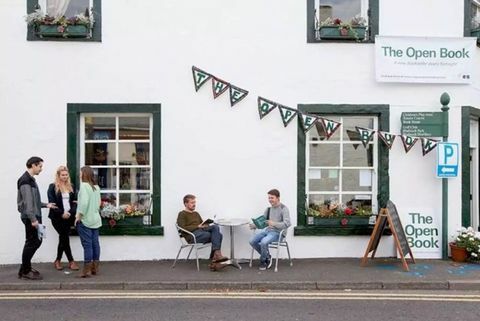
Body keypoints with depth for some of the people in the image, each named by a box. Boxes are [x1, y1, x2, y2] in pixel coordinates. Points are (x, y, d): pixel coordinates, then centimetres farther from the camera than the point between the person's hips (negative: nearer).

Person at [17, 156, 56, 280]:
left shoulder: (30, 179, 16)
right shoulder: (25, 180, -15)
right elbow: (27, 201, -21)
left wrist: (45, 205, 17)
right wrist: (32, 218, -23)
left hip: (35, 216, 10)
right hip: (30, 217, -10)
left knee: (36, 241, 14)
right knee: (31, 243, -3)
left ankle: (26, 267, 24)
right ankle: (24, 271, 6)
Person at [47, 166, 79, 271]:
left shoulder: (71, 187, 12)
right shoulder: (53, 187, -1)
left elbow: (74, 202, 9)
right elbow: (52, 203, -8)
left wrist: (71, 212, -9)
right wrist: (61, 213, -15)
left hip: (69, 217, 4)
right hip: (58, 217, -4)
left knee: (63, 238, 8)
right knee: (65, 237, -7)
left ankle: (58, 260, 21)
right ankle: (71, 261, 0)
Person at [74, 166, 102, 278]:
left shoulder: (84, 185, -12)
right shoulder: (96, 187, 9)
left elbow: (84, 202, -20)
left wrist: (78, 216, -13)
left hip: (85, 219, -7)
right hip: (95, 219, 7)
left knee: (87, 244, -4)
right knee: (95, 243, 10)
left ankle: (87, 270, 0)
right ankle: (95, 268, 17)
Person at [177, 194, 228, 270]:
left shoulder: (196, 214, 30)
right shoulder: (182, 214, 7)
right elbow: (183, 229, -8)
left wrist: (206, 225, -1)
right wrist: (198, 226, -15)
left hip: (201, 231, 7)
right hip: (192, 236, -7)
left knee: (215, 227, -26)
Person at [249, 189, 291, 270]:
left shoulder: (284, 209, -7)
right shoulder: (269, 209, 14)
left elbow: (287, 223, -19)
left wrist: (274, 223, -31)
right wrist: (254, 225, -3)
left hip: (277, 232, -7)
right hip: (267, 230, 7)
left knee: (263, 242, -32)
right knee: (252, 241, -14)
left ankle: (263, 261, -4)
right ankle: (267, 257, 8)